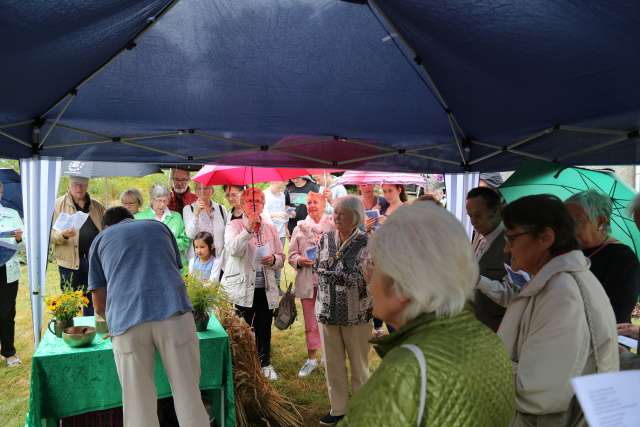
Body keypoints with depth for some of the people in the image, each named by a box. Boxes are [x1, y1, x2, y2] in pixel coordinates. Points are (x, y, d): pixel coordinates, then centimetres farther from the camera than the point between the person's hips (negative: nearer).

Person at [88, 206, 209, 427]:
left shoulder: (100, 239, 24)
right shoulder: (159, 226, 28)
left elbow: (99, 306, 23)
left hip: (127, 322, 0)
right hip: (174, 312, 1)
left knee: (139, 406, 10)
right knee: (189, 398, 9)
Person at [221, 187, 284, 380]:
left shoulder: (270, 228, 10)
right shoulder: (234, 226, -3)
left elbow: (281, 257, 15)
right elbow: (233, 250, -22)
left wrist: (274, 259, -8)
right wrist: (248, 228, -31)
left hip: (266, 289, 4)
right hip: (241, 289, -4)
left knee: (264, 329, 13)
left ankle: (265, 364, 32)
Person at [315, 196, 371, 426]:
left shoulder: (367, 243, -12)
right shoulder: (325, 239, 4)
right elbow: (319, 270, 10)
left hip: (357, 314, -4)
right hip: (327, 312, 4)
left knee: (359, 364, 12)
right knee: (332, 364, 15)